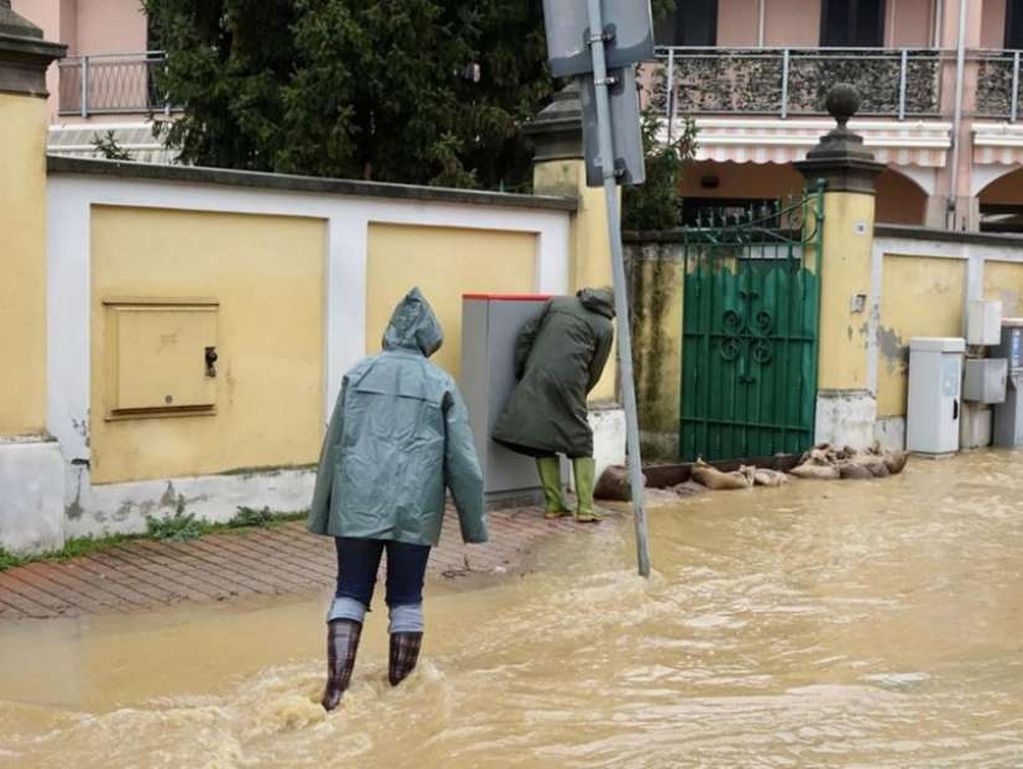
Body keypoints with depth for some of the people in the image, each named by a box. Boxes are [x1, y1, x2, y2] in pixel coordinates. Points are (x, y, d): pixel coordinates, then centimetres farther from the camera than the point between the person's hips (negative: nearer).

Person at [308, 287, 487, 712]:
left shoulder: (359, 374, 8)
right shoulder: (441, 385, 4)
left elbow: (333, 447, 10)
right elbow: (462, 461, 3)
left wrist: (320, 514, 16)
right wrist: (474, 523, 11)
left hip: (357, 503, 1)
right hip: (414, 507, -1)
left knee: (350, 592, 7)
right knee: (406, 597, 10)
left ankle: (336, 686, -2)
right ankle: (399, 690, 15)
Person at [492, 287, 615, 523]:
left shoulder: (558, 302, 17)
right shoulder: (605, 327, 9)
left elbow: (526, 336, 12)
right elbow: (594, 372, 9)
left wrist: (522, 374, 16)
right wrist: (578, 397, 23)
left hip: (535, 382, 2)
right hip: (568, 383, -2)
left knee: (543, 442, 9)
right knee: (581, 443, 9)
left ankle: (554, 504, 8)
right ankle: (585, 507, 3)